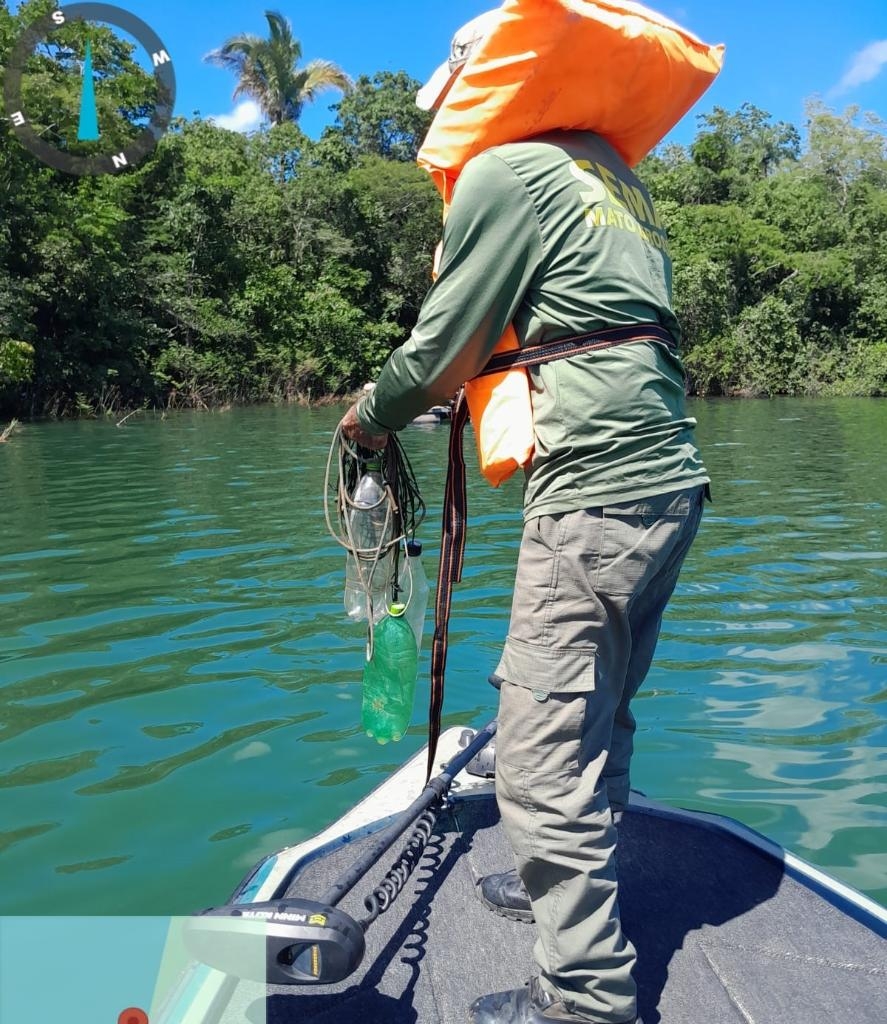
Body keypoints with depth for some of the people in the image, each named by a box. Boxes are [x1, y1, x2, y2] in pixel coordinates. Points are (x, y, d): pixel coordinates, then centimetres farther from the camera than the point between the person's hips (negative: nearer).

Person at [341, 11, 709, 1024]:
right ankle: (571, 888, 39)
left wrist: (370, 418, 16)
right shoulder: (615, 176, 22)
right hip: (672, 482, 10)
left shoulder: (503, 172, -3)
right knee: (594, 716, 21)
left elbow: (442, 349, -3)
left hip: (596, 496, -10)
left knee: (544, 750, -1)